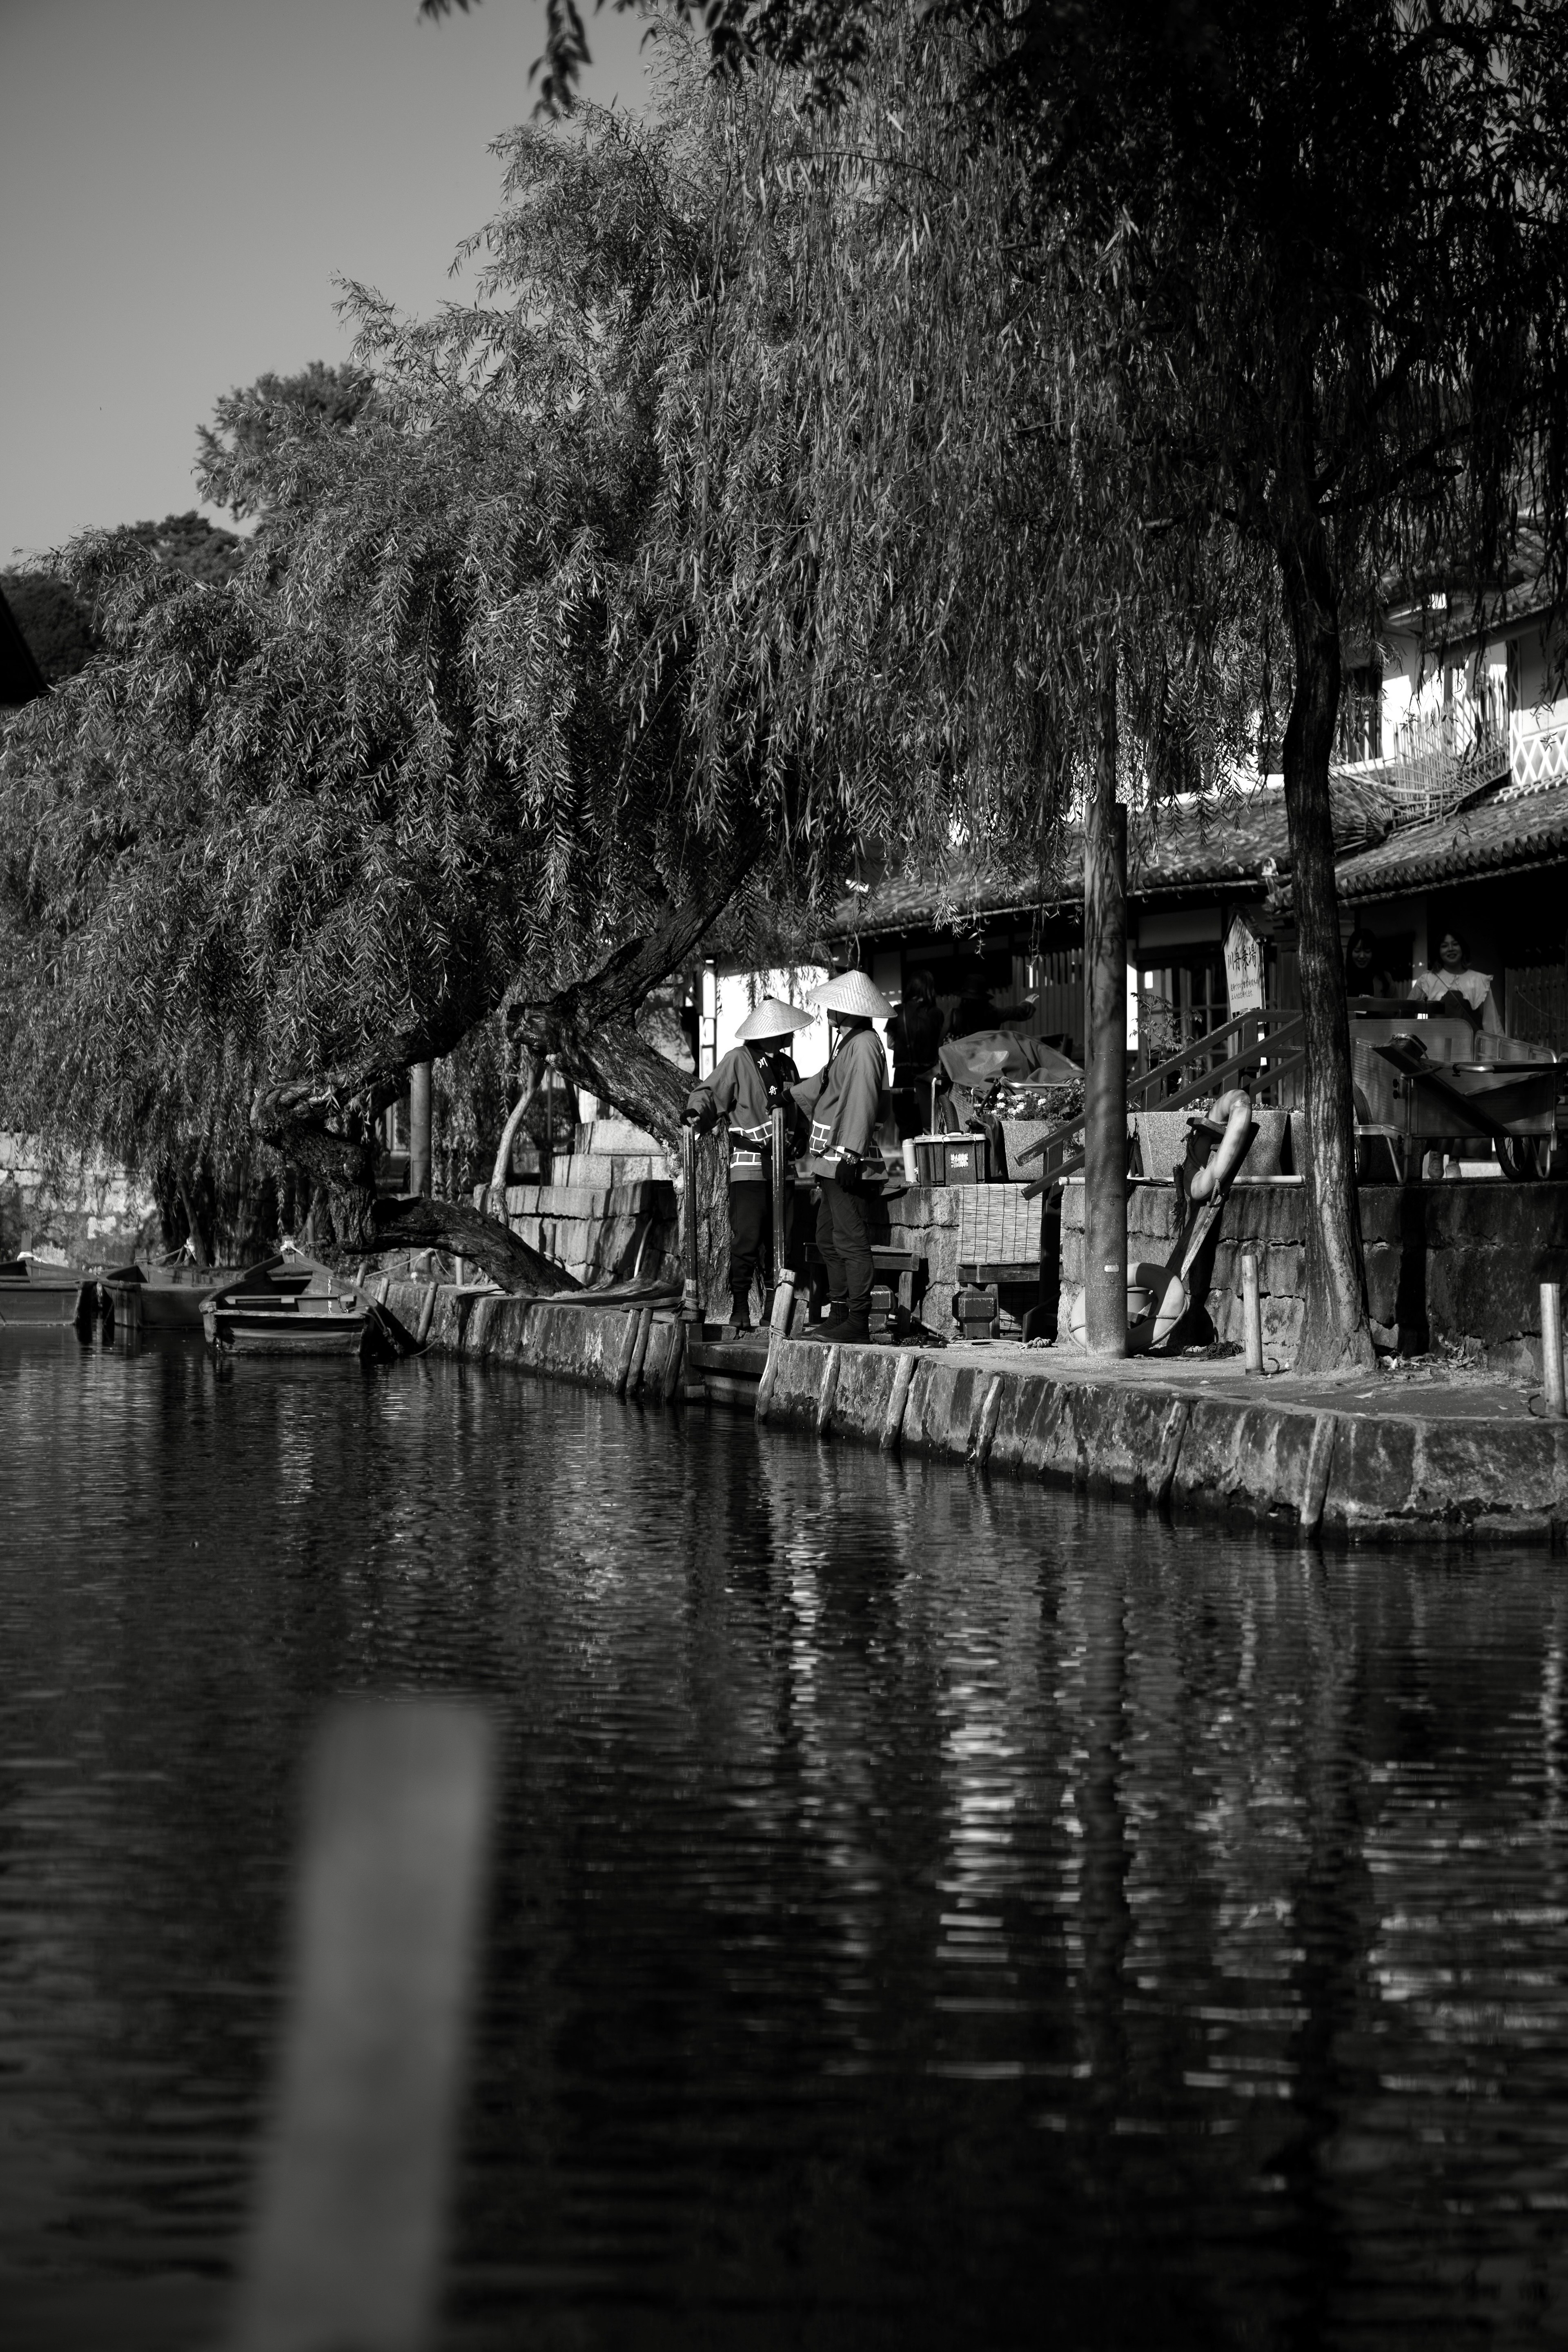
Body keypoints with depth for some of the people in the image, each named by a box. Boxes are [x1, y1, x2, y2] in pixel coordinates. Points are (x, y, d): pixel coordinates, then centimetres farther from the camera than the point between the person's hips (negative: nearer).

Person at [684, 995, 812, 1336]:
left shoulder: (786, 1065, 16)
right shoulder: (739, 1061, -4)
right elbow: (709, 1092, -9)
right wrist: (699, 1113, -28)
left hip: (781, 1164, 7)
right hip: (749, 1163, -6)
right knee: (746, 1240, -11)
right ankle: (739, 1313, -8)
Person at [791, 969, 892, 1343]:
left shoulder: (864, 1046, -14)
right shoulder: (847, 1043, 18)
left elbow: (861, 1103, -22)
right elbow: (824, 1085, 33)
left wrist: (849, 1154, -26)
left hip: (845, 1160, -11)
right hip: (830, 1159, 11)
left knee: (851, 1241, -9)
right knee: (828, 1239, 15)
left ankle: (858, 1322, -9)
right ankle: (840, 1315, 20)